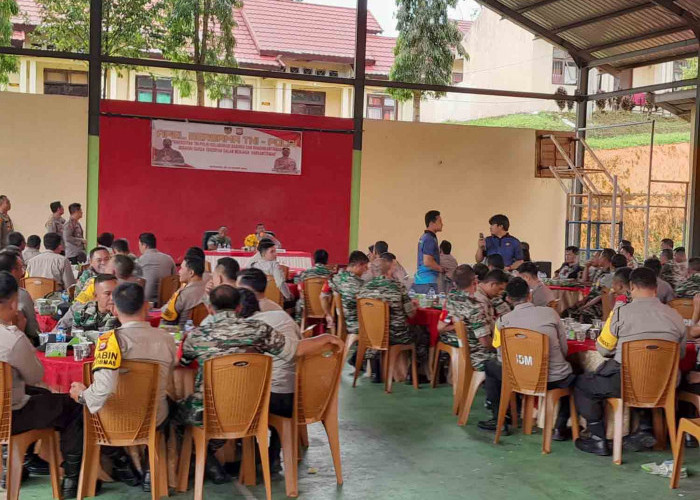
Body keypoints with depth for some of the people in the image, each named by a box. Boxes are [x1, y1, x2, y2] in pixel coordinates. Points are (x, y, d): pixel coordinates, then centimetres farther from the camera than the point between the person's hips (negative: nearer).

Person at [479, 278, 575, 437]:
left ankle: (499, 420, 27)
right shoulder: (550, 312, -4)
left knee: (491, 366, 26)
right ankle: (560, 427, 21)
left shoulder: (502, 321, -5)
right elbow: (564, 350, 4)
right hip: (556, 379, 0)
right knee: (572, 375, 33)